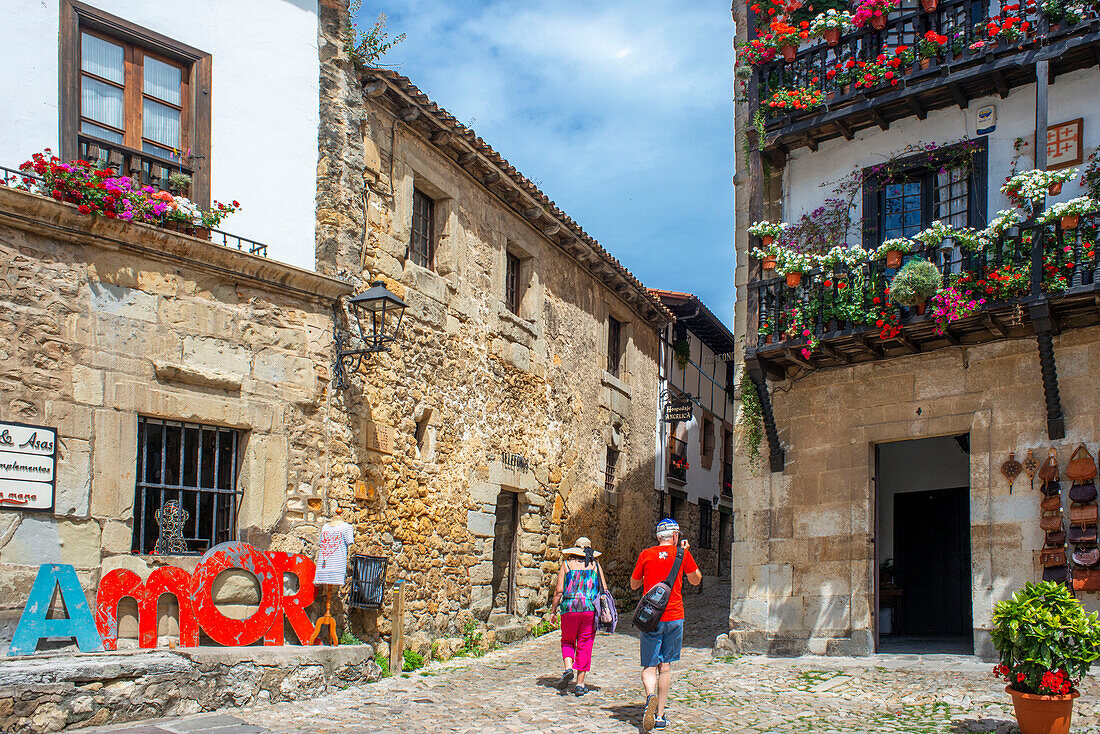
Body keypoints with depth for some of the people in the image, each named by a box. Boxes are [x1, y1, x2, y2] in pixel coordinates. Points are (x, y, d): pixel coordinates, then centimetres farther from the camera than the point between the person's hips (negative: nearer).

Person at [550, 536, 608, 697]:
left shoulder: (566, 565, 6)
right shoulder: (595, 566, 9)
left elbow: (559, 591, 1)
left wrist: (554, 611, 10)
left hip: (569, 609, -1)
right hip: (590, 609, 1)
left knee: (567, 641, 17)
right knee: (585, 645, 8)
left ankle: (568, 668, -8)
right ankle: (580, 684, 6)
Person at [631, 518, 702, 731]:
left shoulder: (646, 555, 1)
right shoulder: (681, 554, 1)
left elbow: (634, 584, 13)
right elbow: (696, 580, 17)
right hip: (674, 617, 1)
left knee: (649, 666, 3)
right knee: (666, 667, 10)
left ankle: (651, 694, -27)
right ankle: (660, 715, 12)